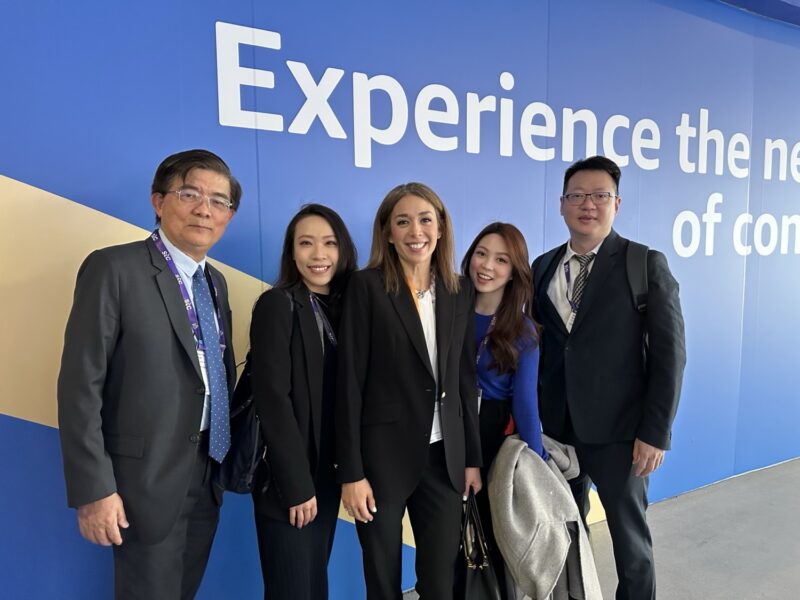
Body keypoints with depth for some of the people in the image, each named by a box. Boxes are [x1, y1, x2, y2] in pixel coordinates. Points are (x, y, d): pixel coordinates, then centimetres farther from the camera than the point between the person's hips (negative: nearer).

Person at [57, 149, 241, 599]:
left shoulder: (216, 281, 9)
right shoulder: (114, 268, -12)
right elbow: (81, 385, -15)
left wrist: (230, 458, 11)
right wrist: (93, 489, -17)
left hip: (209, 474, 7)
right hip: (149, 477, -6)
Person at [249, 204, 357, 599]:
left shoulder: (344, 307, 7)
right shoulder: (276, 304, -12)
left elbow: (343, 394, 7)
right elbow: (272, 399, -16)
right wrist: (296, 484, -16)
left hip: (327, 474, 6)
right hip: (288, 480, -6)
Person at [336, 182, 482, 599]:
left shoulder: (459, 291, 5)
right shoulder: (367, 286, -8)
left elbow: (465, 379, 9)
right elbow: (350, 382, -10)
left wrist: (472, 457, 9)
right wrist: (350, 471, -11)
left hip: (444, 457, 4)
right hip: (383, 455, -3)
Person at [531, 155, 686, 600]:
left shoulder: (646, 264, -6)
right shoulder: (543, 267, 7)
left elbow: (669, 353, -8)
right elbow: (539, 345, 10)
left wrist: (655, 432, -12)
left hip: (618, 430, -3)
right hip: (556, 426, 4)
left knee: (629, 533, 12)